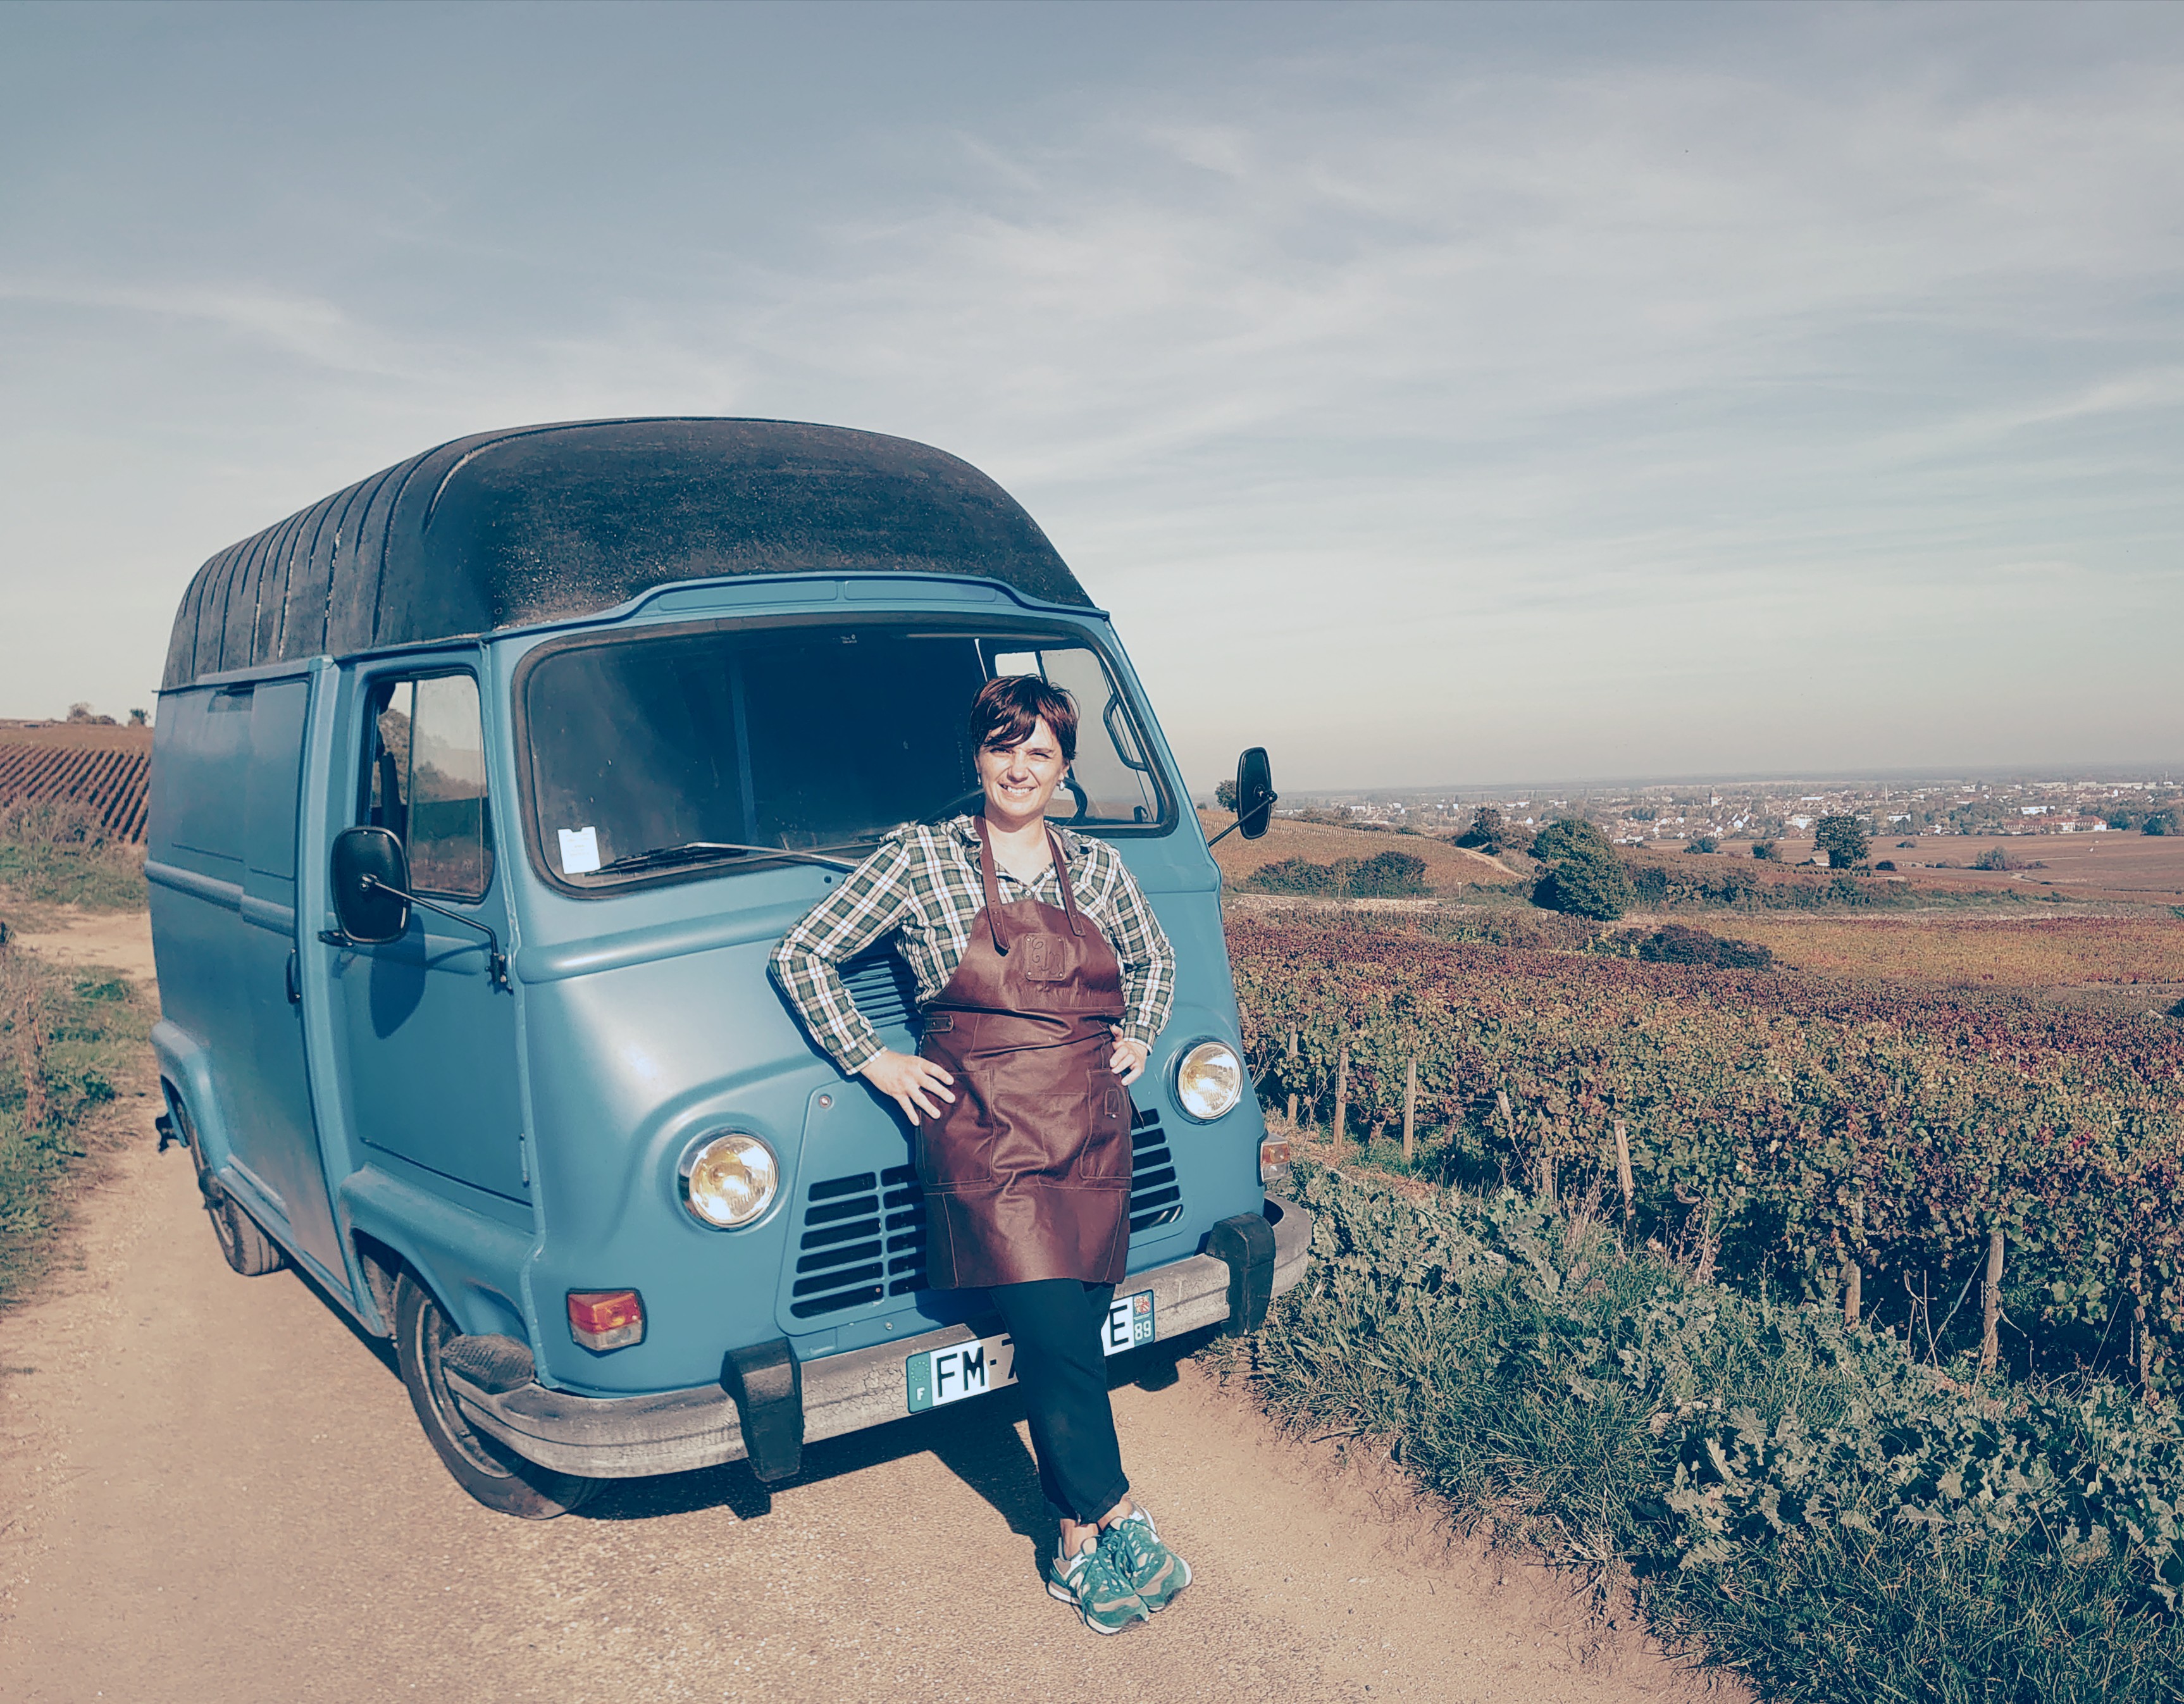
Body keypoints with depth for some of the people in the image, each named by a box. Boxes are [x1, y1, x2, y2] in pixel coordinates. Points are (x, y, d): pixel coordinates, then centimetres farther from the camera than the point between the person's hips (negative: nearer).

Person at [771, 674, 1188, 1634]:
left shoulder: (1096, 867, 11)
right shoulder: (922, 857, 0)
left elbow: (1155, 959, 29)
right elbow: (802, 956, 3)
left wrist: (1137, 1037, 13)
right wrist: (873, 1063, -1)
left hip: (1093, 1130, 4)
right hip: (984, 1130, -4)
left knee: (1074, 1340, 4)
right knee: (1057, 1336, -13)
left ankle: (1080, 1548, 16)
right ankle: (1119, 1522, 3)